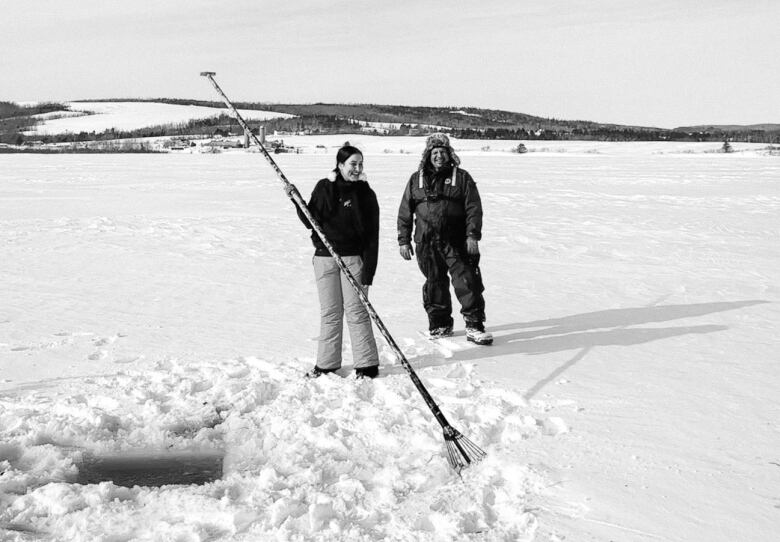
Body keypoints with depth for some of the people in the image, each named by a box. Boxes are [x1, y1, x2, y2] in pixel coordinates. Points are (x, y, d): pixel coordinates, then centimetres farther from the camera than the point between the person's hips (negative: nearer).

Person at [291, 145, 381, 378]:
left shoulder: (365, 194, -3)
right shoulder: (323, 187, 4)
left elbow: (372, 236, -5)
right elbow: (310, 222, 7)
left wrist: (368, 270, -10)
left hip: (353, 258, -3)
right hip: (324, 257, 3)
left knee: (356, 311, -1)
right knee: (329, 313, 9)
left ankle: (367, 364, 8)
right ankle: (327, 363, 20)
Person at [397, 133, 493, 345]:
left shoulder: (462, 177, 5)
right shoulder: (416, 179, 10)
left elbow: (473, 208, 0)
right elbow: (405, 212, 11)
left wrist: (472, 235, -10)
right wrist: (404, 240, 6)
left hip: (456, 241, -2)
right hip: (426, 243, 2)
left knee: (467, 281, -8)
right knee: (435, 284, 9)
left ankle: (474, 325, -2)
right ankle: (440, 324, 23)